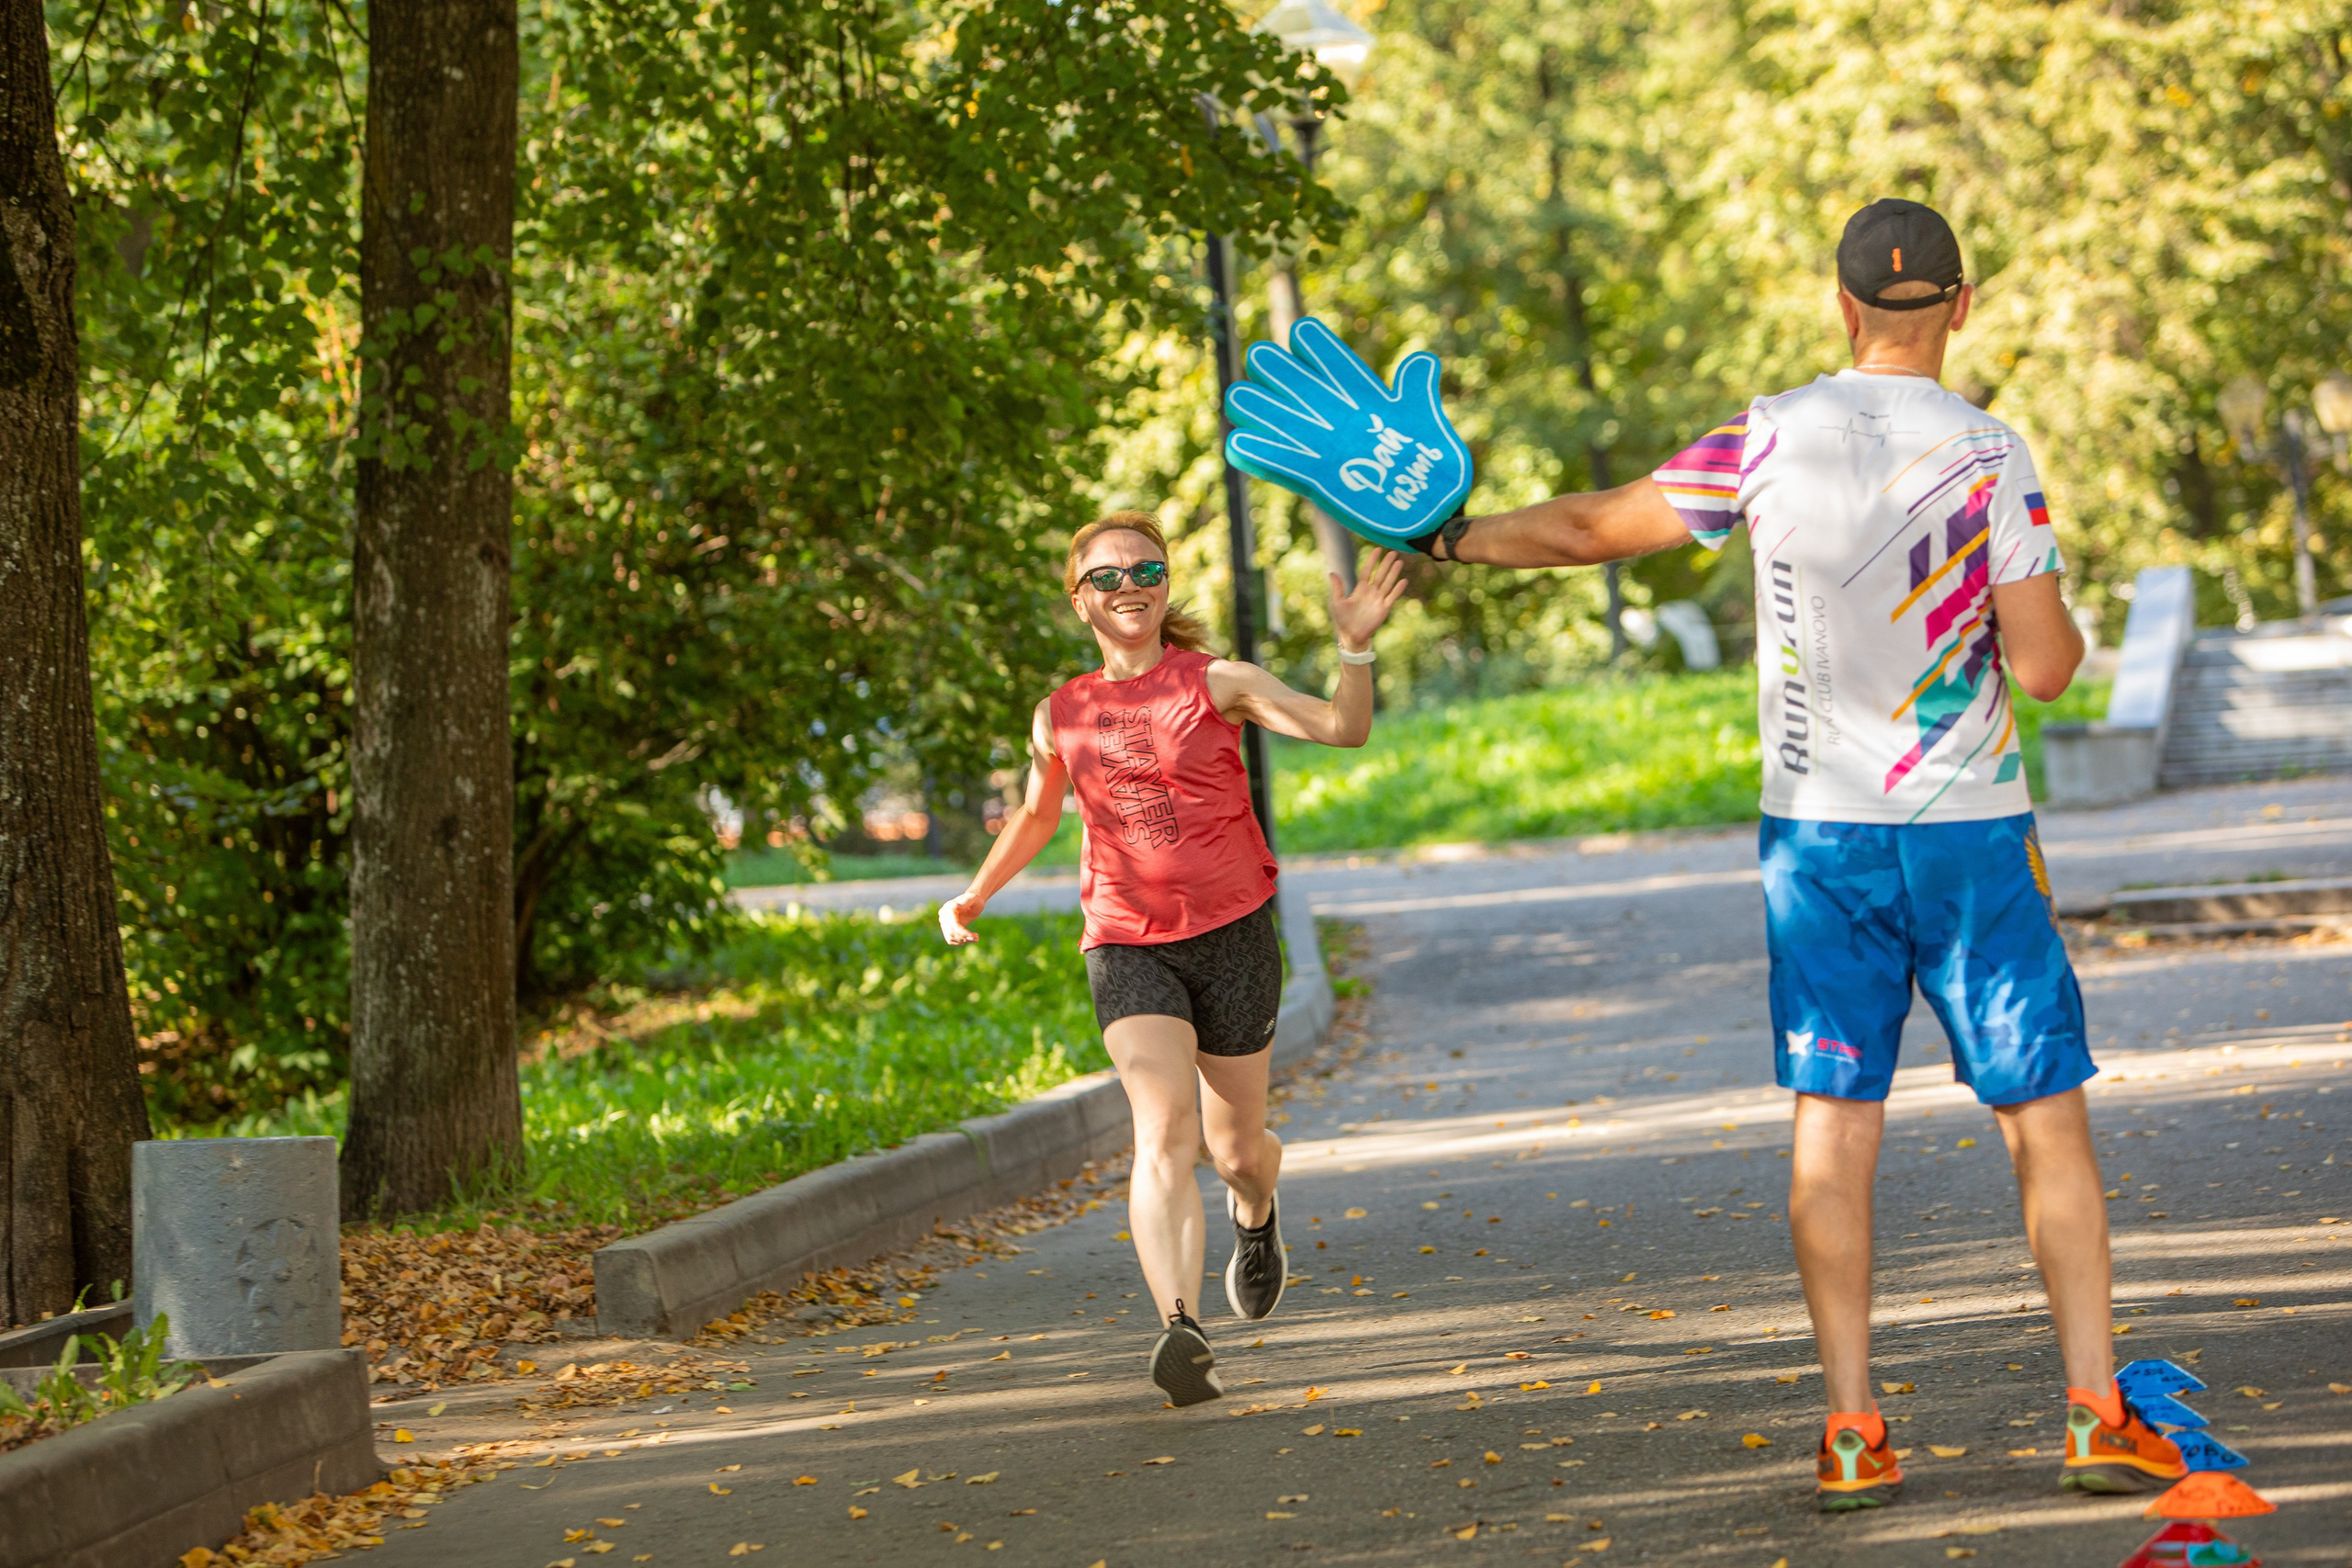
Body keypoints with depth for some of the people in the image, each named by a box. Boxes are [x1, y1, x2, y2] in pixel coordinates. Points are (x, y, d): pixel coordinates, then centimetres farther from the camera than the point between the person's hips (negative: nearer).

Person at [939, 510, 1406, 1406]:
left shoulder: (1215, 684, -3)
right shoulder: (1061, 716, 6)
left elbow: (1343, 729, -14)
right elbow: (1036, 815, 25)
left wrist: (1355, 645, -30)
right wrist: (975, 897, 14)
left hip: (1232, 933, 0)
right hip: (1127, 946, 0)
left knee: (1235, 1149, 11)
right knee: (1163, 1130, -22)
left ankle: (1255, 1215, 51)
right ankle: (1182, 1330, -37)